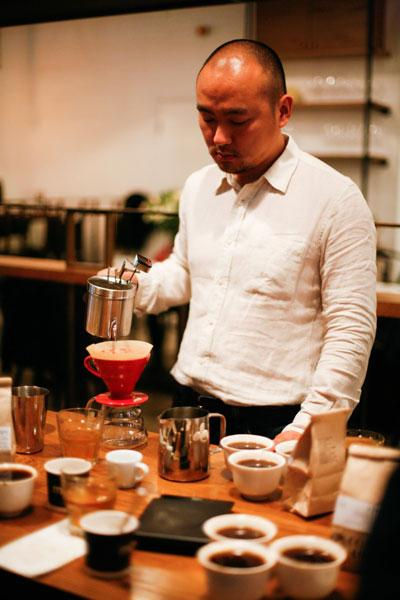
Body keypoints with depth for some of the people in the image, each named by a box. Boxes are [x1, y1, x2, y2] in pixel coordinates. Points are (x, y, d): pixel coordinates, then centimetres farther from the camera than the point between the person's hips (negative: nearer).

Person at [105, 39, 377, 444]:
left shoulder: (335, 199, -12)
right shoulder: (197, 187, 7)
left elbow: (351, 331, -12)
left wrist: (305, 430, -17)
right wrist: (139, 286, 3)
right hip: (188, 405, 6)